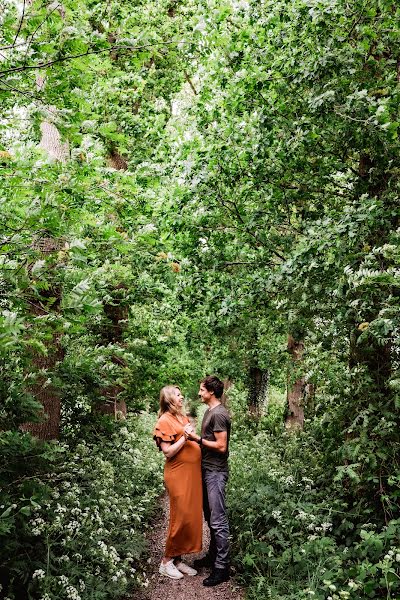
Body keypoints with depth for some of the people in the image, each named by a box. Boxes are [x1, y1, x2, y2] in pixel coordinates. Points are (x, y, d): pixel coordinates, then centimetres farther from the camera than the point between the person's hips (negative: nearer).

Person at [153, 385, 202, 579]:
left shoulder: (183, 417, 14)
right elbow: (168, 452, -15)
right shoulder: (164, 421, -10)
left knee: (192, 517, 10)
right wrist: (185, 437, -19)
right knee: (181, 518, -3)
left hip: (192, 473, 8)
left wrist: (194, 437, 5)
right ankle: (166, 561, 13)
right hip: (178, 475, -8)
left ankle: (178, 559, 22)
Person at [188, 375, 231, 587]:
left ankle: (222, 567, 5)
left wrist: (197, 439, -16)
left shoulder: (219, 414, -18)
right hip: (207, 470, 10)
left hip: (215, 472, -10)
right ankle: (213, 555, 32)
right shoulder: (209, 411, 12)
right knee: (210, 516, 19)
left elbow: (221, 446, -21)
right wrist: (196, 437, 4)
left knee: (218, 521, -3)